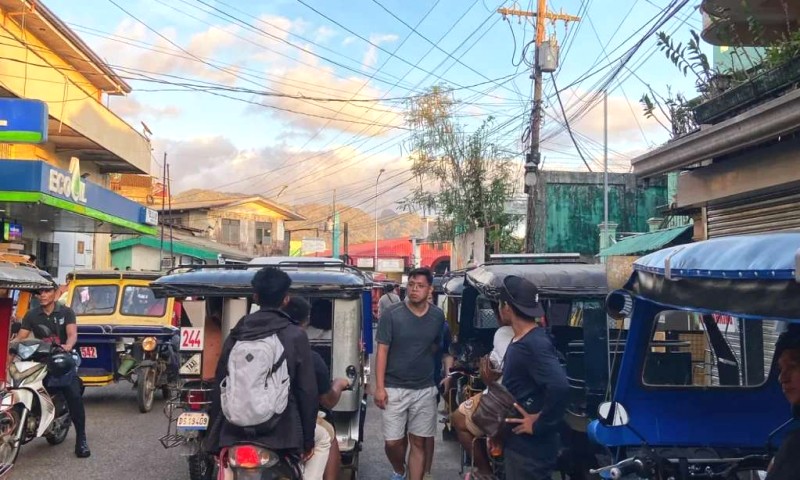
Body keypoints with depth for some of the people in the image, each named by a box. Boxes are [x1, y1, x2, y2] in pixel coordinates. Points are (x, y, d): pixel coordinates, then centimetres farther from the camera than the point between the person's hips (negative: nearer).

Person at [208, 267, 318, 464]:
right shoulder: (295, 336, -7)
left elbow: (219, 385, 6)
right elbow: (307, 391, -7)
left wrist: (216, 435, 15)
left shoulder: (236, 334, 4)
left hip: (234, 430, 4)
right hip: (280, 431, -4)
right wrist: (308, 439, 2)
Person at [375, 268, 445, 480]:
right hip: (394, 388, -2)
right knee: (392, 442, 2)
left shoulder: (438, 316, 0)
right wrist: (379, 387, -11)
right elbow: (382, 351, -8)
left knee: (418, 442, 7)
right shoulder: (391, 314, -9)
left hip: (425, 389, 2)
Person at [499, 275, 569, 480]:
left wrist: (539, 426, -26)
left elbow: (559, 387, -36)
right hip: (518, 443, 9)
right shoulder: (521, 341, 9)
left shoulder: (535, 344, -23)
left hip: (531, 448, -9)